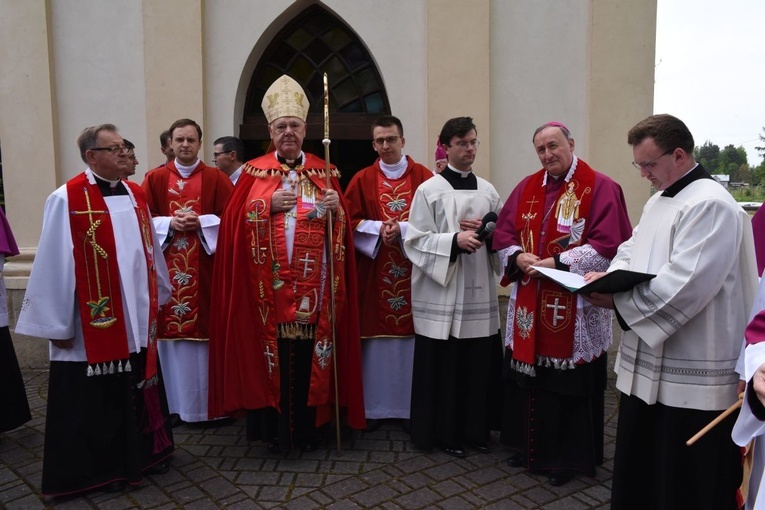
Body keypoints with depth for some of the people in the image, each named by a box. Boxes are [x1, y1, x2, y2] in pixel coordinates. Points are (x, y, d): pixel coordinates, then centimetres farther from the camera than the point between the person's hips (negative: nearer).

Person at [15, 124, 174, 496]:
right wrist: (57, 325, -10)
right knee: (94, 400, 9)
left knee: (138, 391, 18)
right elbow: (54, 264, -12)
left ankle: (142, 453, 35)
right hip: (91, 325, -6)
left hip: (137, 321, 6)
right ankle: (99, 469, 26)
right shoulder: (66, 200, -13)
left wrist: (157, 299, 17)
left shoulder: (136, 195, 7)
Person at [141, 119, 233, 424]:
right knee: (169, 330, 4)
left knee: (206, 329, 1)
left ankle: (209, 402, 13)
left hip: (204, 268, -1)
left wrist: (200, 222, -14)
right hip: (167, 266, 2)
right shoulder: (155, 179, 9)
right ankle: (173, 402, 16)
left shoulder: (216, 179, 5)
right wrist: (170, 224, -11)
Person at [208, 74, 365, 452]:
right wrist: (268, 206, -14)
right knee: (271, 356, 2)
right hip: (268, 289, -1)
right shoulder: (254, 172, 6)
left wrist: (337, 209, -11)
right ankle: (274, 430, 17)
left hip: (313, 290, 1)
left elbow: (342, 228, 10)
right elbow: (235, 221, -1)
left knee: (310, 357, 4)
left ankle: (309, 429, 20)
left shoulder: (323, 172, 10)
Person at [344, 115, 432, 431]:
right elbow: (350, 221, 2)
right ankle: (373, 406, 13)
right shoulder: (362, 180, 7)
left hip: (413, 271, 0)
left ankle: (410, 406, 15)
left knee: (410, 336, 3)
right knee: (376, 337, 2)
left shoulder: (424, 177, 4)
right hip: (374, 274, 1)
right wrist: (379, 228, -14)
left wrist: (402, 230, -15)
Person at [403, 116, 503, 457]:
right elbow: (416, 242, -8)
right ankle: (444, 433, 19)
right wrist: (454, 240, -21)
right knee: (443, 368, 2)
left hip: (479, 292, 4)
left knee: (478, 366, 9)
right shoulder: (429, 190, -4)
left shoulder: (488, 191, 10)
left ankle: (475, 430, 26)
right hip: (441, 294, -4)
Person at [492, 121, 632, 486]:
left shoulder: (600, 188, -6)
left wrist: (557, 262, -20)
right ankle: (530, 447, 31)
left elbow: (609, 244, -14)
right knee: (527, 379, 13)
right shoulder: (526, 188, 10)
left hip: (576, 308, -5)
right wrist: (518, 257, -11)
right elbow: (503, 233, 10)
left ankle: (568, 458, 22)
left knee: (570, 386, 5)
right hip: (529, 304, 5)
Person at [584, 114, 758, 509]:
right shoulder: (658, 201, 14)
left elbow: (683, 285, -26)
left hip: (691, 377, -9)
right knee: (638, 473, 20)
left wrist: (617, 299, -19)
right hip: (649, 366, 9)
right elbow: (631, 253, 17)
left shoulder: (711, 205, -18)